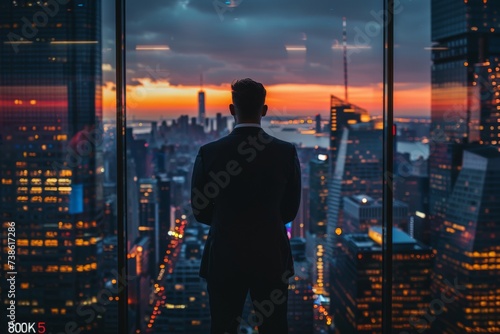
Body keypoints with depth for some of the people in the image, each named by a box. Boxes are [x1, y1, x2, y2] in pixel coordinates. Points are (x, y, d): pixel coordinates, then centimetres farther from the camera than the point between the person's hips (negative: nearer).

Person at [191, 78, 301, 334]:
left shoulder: (209, 152, -8)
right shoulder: (286, 152, -6)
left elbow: (200, 211, 1)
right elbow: (290, 210, 3)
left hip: (224, 258, 0)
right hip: (272, 257, 1)